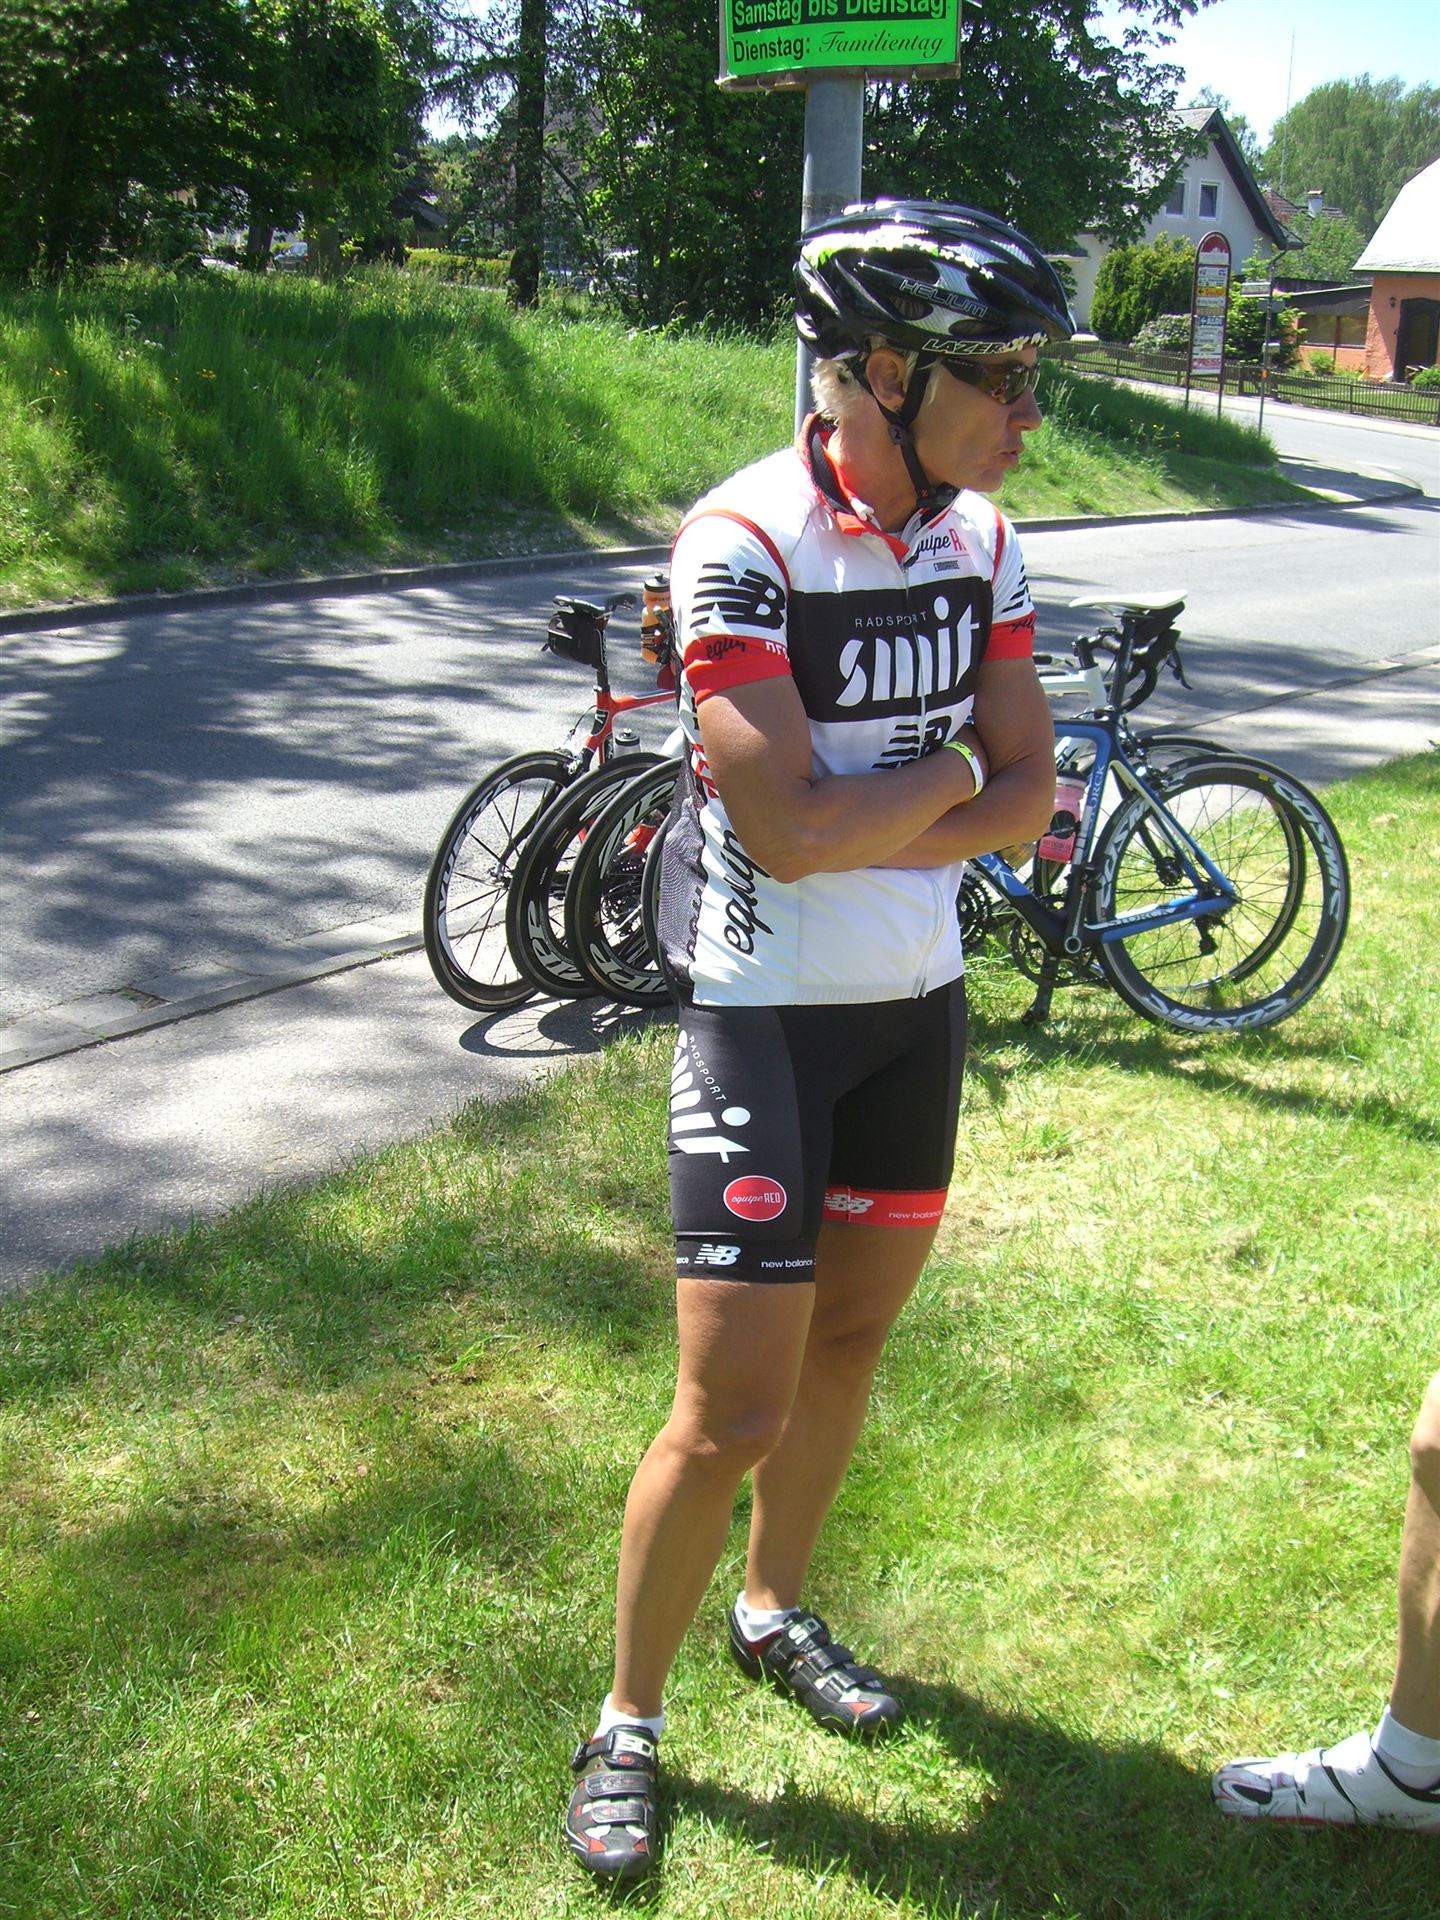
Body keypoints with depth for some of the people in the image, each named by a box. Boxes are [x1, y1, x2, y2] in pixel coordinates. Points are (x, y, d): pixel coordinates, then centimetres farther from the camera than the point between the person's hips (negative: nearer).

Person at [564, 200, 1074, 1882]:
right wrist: (952, 768, -11)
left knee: (848, 1341, 19)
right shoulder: (742, 542, -20)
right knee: (734, 1411, -3)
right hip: (762, 1016, -6)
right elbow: (785, 830, -26)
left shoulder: (979, 537, 1)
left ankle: (774, 1612, 43)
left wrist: (864, 832, -16)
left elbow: (1029, 795, -1)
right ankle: (627, 1721, 20)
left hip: (917, 1004, 6)